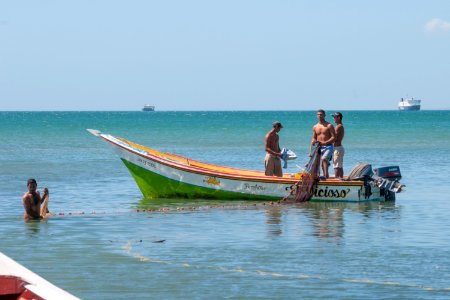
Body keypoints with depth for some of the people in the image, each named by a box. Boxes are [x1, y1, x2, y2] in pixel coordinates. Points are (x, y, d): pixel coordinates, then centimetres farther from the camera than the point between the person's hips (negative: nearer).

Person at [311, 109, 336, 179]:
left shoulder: (329, 126, -3)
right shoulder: (315, 127, 13)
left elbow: (334, 137, -9)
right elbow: (314, 138, 19)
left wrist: (325, 142, -20)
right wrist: (313, 142, -6)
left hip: (328, 147, -6)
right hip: (319, 147, 6)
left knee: (324, 159, -30)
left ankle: (326, 175, -37)